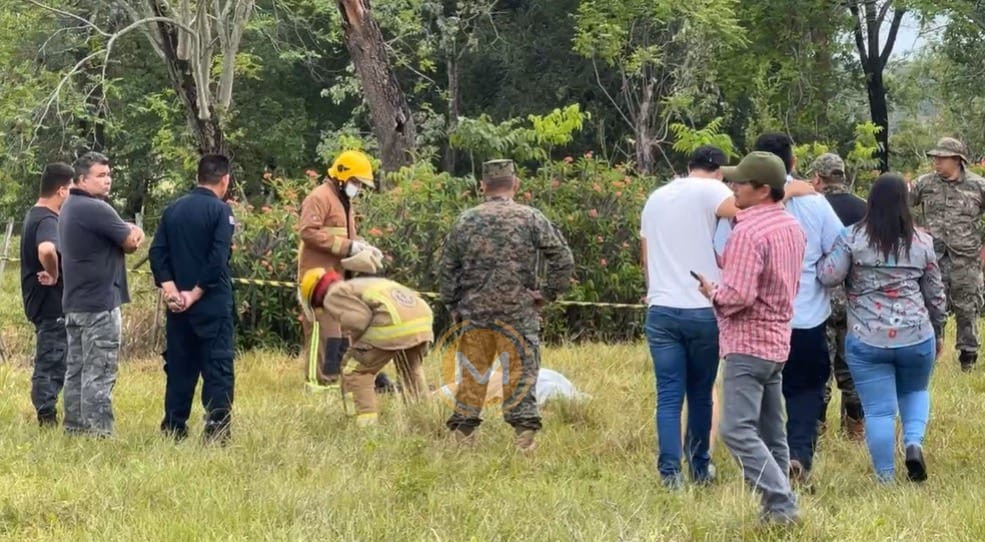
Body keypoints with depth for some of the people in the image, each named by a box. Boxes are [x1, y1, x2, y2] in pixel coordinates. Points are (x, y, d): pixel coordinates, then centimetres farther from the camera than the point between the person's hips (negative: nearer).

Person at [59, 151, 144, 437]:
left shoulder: (70, 208, 16)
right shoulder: (95, 209, -16)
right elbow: (131, 243, -9)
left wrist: (129, 232, 1)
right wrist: (134, 234, 12)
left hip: (75, 302, 10)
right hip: (99, 303, -10)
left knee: (77, 370, 11)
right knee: (99, 373, -8)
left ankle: (75, 429, 14)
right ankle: (98, 433, -9)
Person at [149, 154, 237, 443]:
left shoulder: (173, 209, 10)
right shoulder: (221, 211, -9)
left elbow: (157, 252, 4)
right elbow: (218, 259, -18)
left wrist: (170, 289, -3)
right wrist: (196, 294, -12)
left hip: (179, 303, 6)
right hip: (213, 303, -6)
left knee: (179, 365, 12)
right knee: (218, 367, -2)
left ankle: (173, 428, 15)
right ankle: (216, 429, -7)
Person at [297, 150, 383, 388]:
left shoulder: (344, 202, 21)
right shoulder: (319, 198, -11)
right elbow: (308, 232, -22)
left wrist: (363, 246, 3)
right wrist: (347, 246, -23)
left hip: (336, 275, 10)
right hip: (318, 276, -10)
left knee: (341, 326, 11)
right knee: (323, 326, -11)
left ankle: (334, 375, 17)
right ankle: (319, 379, -11)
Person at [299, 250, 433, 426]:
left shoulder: (333, 296, 10)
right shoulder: (358, 284, 38)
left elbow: (359, 319, -6)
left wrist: (354, 350, 8)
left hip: (393, 323, -8)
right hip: (423, 317, 8)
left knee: (356, 372, 8)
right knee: (412, 372, 32)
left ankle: (367, 423, 1)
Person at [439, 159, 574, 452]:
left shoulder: (466, 221, 6)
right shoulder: (531, 218, -1)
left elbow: (447, 268, 9)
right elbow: (563, 259, -4)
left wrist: (454, 307, 16)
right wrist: (548, 293, 3)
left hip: (473, 311, 2)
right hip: (517, 312, -2)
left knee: (472, 373, 10)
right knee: (521, 371, 1)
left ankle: (463, 432, 11)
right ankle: (524, 432, -6)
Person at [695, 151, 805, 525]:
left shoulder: (748, 232, -18)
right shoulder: (792, 227, 11)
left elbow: (738, 295, -25)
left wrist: (713, 293, -5)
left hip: (748, 343, -10)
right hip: (777, 340, 10)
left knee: (738, 430, -11)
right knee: (771, 432, 13)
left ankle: (781, 504, -17)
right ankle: (779, 506, 14)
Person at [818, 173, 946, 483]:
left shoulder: (853, 238, -6)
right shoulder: (922, 242, 3)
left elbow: (828, 276, -10)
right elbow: (935, 293, 9)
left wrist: (822, 258, 11)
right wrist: (938, 333, 22)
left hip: (867, 340, -2)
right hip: (916, 337, 2)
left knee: (879, 410, 3)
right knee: (915, 393, 24)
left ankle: (886, 479, 6)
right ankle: (914, 442, -1)